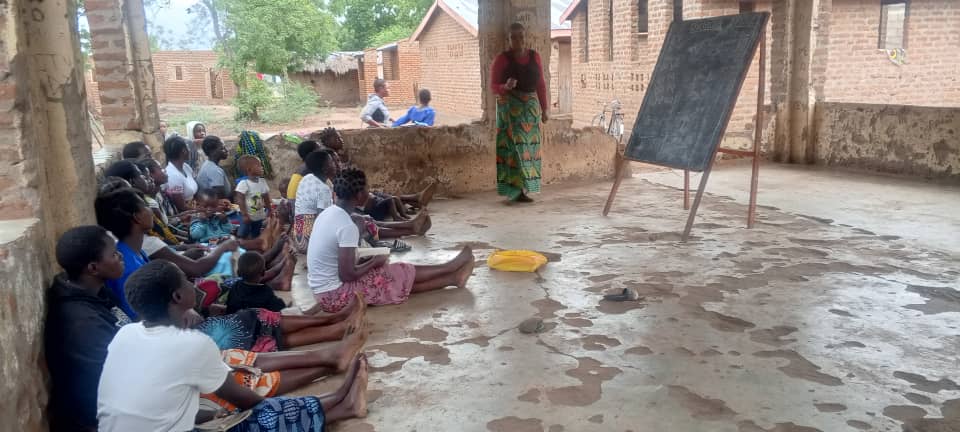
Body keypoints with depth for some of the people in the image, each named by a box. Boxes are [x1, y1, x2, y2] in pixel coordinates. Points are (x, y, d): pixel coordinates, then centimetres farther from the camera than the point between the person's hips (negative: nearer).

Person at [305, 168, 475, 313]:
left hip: (323, 289, 8)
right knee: (401, 274, 4)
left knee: (402, 279, 14)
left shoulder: (328, 213, 4)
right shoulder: (348, 227, -25)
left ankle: (452, 278, 24)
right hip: (334, 295, -8)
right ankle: (451, 270, 24)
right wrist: (375, 262, -7)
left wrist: (365, 260, 10)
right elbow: (347, 274, -23)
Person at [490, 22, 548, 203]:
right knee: (515, 146, -11)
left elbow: (541, 84, 13)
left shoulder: (534, 57, 10)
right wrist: (506, 86, -23)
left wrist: (544, 109, 11)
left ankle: (524, 187, 8)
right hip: (510, 107, -4)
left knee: (529, 147, 2)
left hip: (531, 106, 4)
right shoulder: (502, 59, -1)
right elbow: (494, 86, -2)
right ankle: (517, 190, -10)